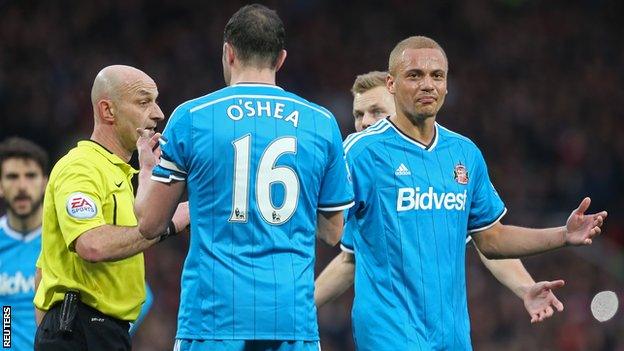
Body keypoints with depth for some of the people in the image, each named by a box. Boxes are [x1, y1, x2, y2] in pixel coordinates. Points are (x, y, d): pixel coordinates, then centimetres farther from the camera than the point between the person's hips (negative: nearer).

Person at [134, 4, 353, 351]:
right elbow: (333, 231, 15)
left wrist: (147, 167, 26)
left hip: (215, 314, -2)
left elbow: (150, 223, 7)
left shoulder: (190, 117, 1)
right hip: (294, 318, 2)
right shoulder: (322, 123, 8)